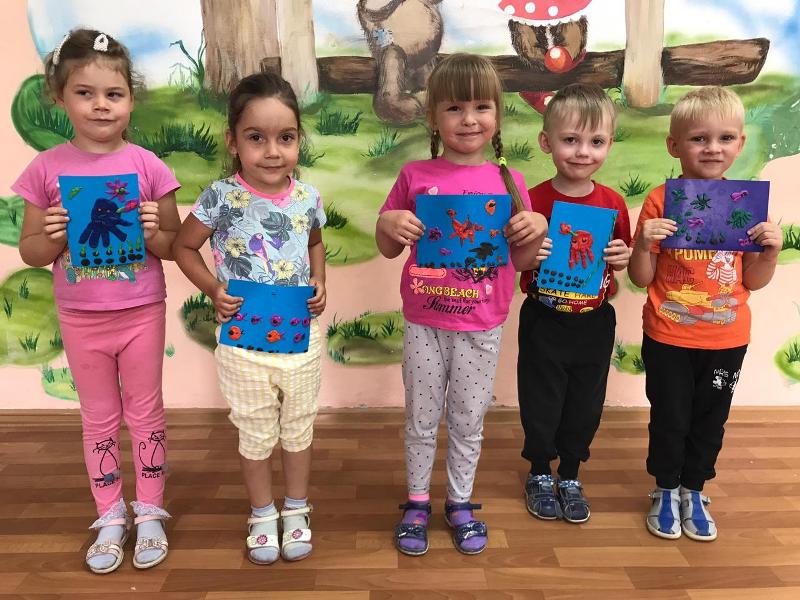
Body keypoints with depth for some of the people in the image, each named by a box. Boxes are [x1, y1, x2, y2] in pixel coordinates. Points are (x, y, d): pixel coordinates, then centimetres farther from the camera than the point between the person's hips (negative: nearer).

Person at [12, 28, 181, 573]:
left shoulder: (147, 166, -7)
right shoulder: (47, 169, -4)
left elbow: (175, 247, -1)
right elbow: (31, 252, 2)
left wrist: (154, 231, -22)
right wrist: (55, 235, -19)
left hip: (141, 313, -1)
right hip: (80, 318, 1)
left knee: (145, 414, 12)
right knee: (99, 420, 15)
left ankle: (150, 513, 29)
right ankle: (111, 517, 32)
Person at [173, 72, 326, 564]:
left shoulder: (308, 199, -6)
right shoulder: (221, 199, -15)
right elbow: (185, 247, 0)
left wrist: (319, 283, -1)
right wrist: (213, 289, -13)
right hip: (243, 341, -2)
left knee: (299, 429, 18)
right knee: (256, 435, 15)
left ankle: (297, 509, 41)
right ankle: (263, 514, 39)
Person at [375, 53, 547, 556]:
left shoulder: (508, 181, -2)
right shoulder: (415, 176, -4)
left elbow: (522, 260, 4)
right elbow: (389, 249, 4)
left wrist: (538, 229, -15)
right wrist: (387, 223, -16)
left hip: (482, 327, 1)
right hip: (424, 324, 0)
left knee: (469, 421, 15)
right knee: (421, 419, 14)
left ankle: (461, 503, 36)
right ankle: (417, 503, 34)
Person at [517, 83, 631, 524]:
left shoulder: (613, 204, -3)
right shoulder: (533, 201, -12)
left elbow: (622, 261, 10)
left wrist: (623, 258, -11)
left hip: (594, 323, 3)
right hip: (544, 323, -2)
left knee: (585, 408, 15)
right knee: (541, 405, 12)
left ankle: (570, 478, 37)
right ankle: (539, 475, 36)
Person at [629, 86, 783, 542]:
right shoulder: (661, 201, -10)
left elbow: (753, 281, 6)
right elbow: (641, 279, -8)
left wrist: (771, 250, -12)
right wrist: (645, 245, -25)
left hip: (726, 339, 3)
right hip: (668, 338, -3)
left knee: (710, 420, 16)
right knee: (670, 419, 10)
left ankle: (693, 492, 37)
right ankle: (666, 492, 33)